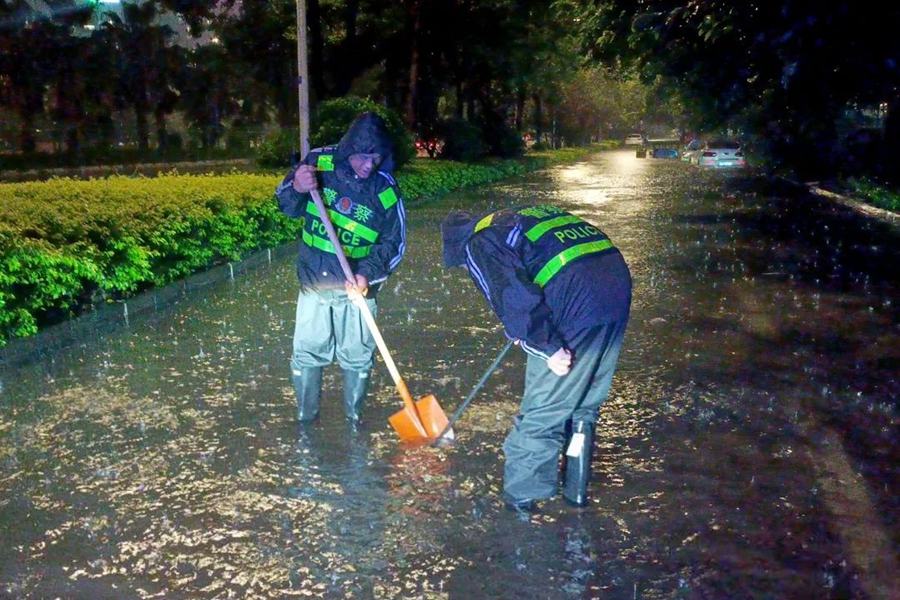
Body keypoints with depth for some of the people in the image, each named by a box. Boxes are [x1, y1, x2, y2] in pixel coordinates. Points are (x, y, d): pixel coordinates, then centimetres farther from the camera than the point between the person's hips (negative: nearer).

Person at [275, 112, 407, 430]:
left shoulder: (385, 189, -12)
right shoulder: (319, 162, -9)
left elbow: (393, 243, -5)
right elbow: (287, 207, 2)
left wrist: (368, 273, -23)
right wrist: (296, 188, -22)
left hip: (356, 289, -1)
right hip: (313, 284, 1)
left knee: (357, 357, 10)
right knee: (306, 354, 8)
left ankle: (354, 417, 31)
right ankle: (305, 418, 27)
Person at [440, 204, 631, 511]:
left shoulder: (479, 244, 3)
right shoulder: (526, 215, 29)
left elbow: (512, 296, -13)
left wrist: (547, 347, -11)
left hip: (577, 307, -8)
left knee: (542, 409, 6)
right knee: (585, 403, 21)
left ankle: (522, 493, 21)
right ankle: (576, 489, 35)